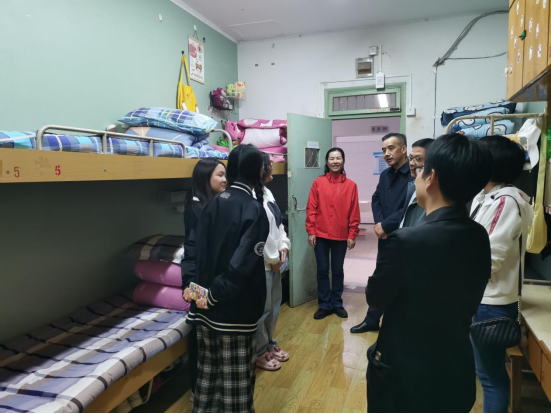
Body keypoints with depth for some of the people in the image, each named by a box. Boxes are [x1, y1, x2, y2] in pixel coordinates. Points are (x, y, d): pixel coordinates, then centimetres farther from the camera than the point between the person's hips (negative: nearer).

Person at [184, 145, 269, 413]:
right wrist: (214, 295, -14)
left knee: (209, 363, 22)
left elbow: (198, 249, 1)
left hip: (207, 303, 7)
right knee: (236, 372, 10)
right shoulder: (254, 209, -16)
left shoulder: (214, 203, 2)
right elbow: (243, 263, -23)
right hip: (236, 306, -6)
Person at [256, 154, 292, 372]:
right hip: (261, 262, -10)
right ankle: (260, 353, 22)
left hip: (274, 260, 10)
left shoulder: (267, 192, 11)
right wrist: (274, 258, -14)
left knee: (275, 304, 20)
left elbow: (278, 223, 15)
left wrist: (284, 246, 2)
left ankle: (270, 343, 37)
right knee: (262, 308, 4)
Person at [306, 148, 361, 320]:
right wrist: (310, 231, -5)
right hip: (321, 235, 0)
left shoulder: (351, 185, 0)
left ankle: (337, 303, 28)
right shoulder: (318, 183, 0)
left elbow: (354, 213, 0)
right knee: (322, 271, 8)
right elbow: (311, 209, -1)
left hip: (341, 236, 0)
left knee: (338, 271, 11)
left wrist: (352, 235, -2)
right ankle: (325, 305, 22)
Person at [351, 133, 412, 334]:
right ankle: (372, 321, 34)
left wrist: (386, 225, -15)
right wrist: (380, 225, -4)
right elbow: (376, 200, 13)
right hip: (386, 238, 8)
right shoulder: (385, 175, 10)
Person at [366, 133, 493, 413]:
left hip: (403, 376, -5)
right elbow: (470, 304, 5)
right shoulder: (480, 238, -7)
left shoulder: (406, 241, -29)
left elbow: (375, 298, -11)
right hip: (457, 372, 6)